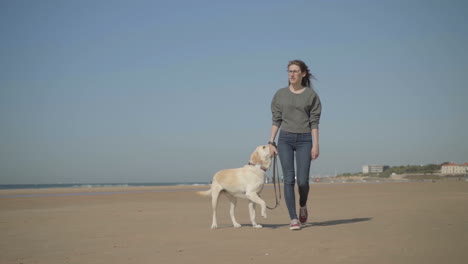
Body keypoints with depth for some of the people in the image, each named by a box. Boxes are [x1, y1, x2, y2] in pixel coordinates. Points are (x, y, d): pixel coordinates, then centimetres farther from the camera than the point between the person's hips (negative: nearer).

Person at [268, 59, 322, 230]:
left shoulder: (311, 94, 3)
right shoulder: (280, 94, 8)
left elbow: (314, 122, 0)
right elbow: (276, 120, 8)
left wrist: (315, 145, -6)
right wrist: (271, 142, 2)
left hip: (304, 139, -1)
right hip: (285, 139, 1)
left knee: (302, 180, -5)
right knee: (289, 179, -6)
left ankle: (303, 206, 27)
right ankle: (293, 219, -2)